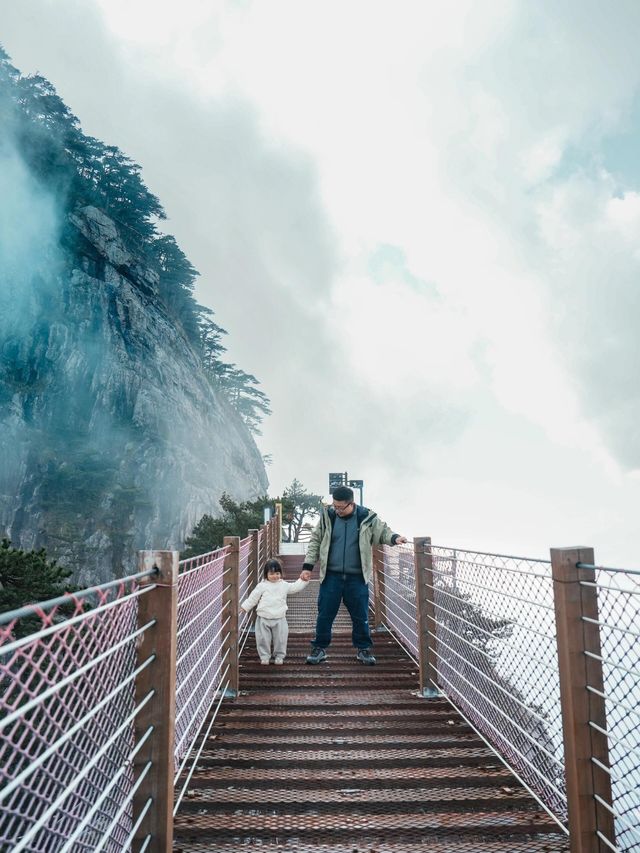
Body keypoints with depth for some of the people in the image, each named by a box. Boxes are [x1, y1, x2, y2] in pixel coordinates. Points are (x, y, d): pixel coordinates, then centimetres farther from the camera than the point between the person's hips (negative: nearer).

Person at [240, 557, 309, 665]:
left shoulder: (284, 585, 5)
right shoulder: (262, 586, -1)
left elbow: (295, 587, 15)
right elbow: (253, 598, 3)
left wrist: (302, 580, 5)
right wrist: (244, 607, 1)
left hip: (279, 618, 1)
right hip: (264, 618, -1)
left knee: (280, 638, 6)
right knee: (263, 639, 5)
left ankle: (279, 656, 24)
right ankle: (264, 656, 21)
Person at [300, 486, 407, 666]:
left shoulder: (367, 518, -6)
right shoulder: (327, 516, -3)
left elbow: (383, 532, 7)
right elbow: (315, 541, 5)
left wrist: (394, 537, -16)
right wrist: (308, 566, 1)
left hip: (357, 577, 0)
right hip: (331, 576, 1)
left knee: (360, 616, 9)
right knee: (325, 614, 6)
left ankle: (364, 649, 27)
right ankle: (319, 649, 21)